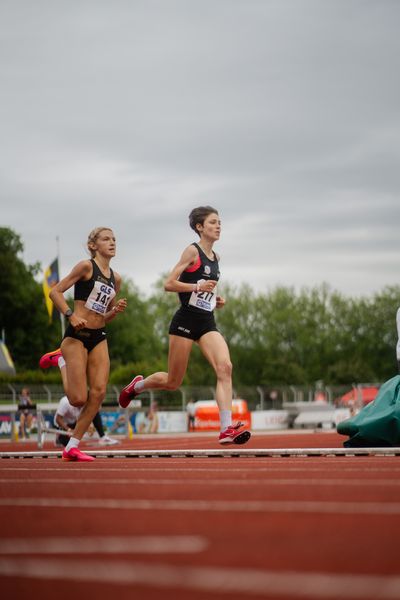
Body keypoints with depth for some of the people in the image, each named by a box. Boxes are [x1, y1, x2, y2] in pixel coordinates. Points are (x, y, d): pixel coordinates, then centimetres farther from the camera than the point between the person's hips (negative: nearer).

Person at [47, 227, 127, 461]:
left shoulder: (116, 279, 15)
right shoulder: (86, 266, -5)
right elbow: (55, 291, -9)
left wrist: (116, 310, 2)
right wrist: (71, 315, -21)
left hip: (99, 338, 7)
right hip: (77, 335, -7)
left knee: (99, 392, -8)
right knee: (79, 399, -10)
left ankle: (72, 447, 1)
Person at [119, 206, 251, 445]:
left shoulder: (215, 258, 15)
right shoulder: (192, 251, -7)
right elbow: (169, 284, -11)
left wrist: (215, 299, 10)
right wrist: (198, 286, -20)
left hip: (207, 322, 6)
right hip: (186, 320, -6)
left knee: (225, 367, -19)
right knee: (173, 382, 5)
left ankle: (227, 429, -24)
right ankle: (137, 385, 36)